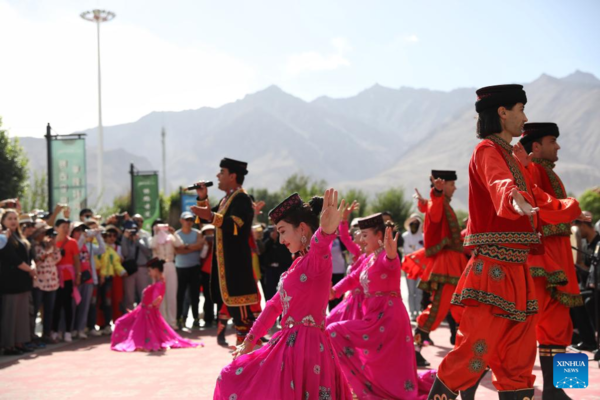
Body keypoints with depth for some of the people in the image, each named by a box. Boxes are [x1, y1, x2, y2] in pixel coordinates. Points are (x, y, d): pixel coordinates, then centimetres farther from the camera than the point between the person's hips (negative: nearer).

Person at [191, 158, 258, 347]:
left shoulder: (241, 198, -14)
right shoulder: (227, 198, 18)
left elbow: (236, 225, -28)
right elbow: (210, 217, 24)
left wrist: (211, 216, -38)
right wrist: (203, 198, 11)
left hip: (236, 260, -10)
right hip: (225, 259, 10)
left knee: (238, 300, -9)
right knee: (227, 297, 13)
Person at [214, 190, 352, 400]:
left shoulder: (318, 259, -14)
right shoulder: (299, 263, 15)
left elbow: (318, 247, -40)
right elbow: (275, 304, 20)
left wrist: (326, 231, -64)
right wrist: (250, 340, 21)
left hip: (305, 347, -9)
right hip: (291, 345, 9)